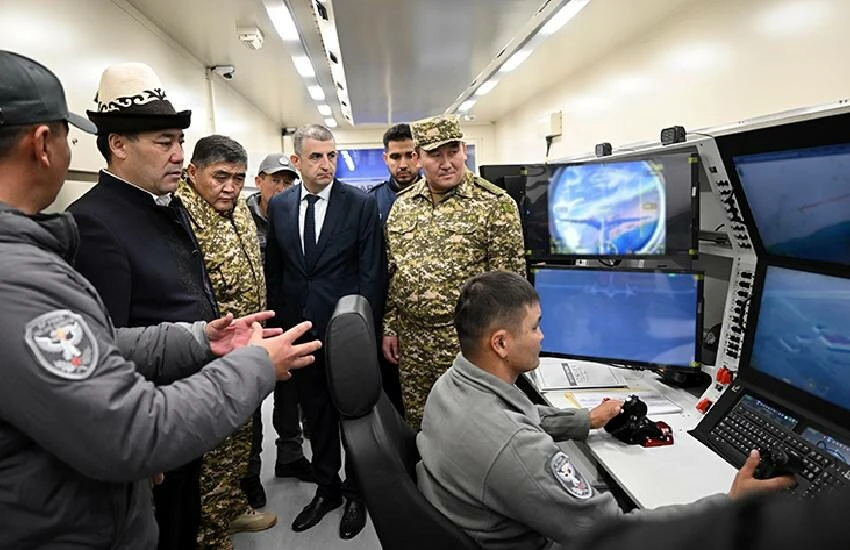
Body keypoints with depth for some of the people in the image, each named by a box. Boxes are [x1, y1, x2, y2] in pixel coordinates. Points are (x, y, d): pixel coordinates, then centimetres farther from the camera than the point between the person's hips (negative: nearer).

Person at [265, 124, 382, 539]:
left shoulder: (361, 204, -8)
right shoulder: (278, 205, 4)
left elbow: (370, 272, -8)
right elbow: (273, 268, 10)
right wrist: (280, 320, 6)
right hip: (300, 329, 4)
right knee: (315, 412, 17)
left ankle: (355, 492, 33)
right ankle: (326, 487, 37)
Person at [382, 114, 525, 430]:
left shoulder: (496, 204, -8)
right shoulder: (402, 205, 8)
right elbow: (391, 271, 12)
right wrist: (389, 327, 10)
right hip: (411, 343, 5)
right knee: (416, 426, 17)